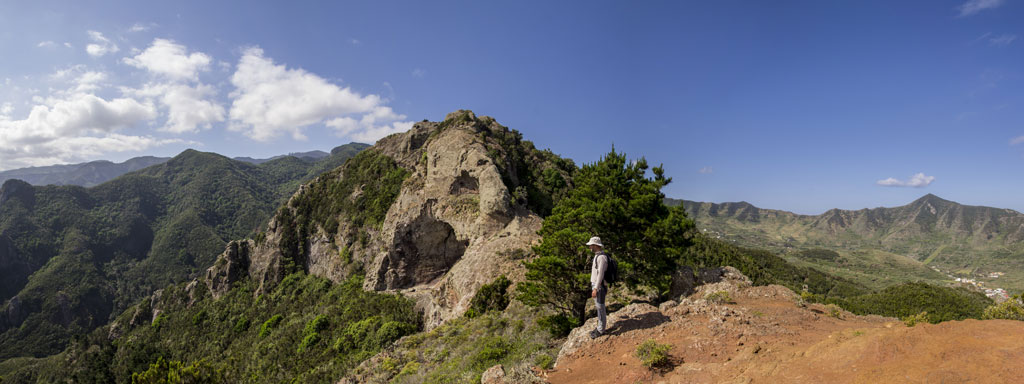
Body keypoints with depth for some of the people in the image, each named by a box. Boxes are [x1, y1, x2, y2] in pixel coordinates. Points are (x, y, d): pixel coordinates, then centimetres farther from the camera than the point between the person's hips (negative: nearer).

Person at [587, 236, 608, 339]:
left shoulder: (602, 257, -20)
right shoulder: (597, 256, 13)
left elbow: (601, 274, -24)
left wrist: (595, 289, -24)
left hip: (599, 286, -10)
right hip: (595, 285, 10)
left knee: (600, 307, -2)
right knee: (599, 306, 16)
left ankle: (600, 330, 7)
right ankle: (600, 327, 25)